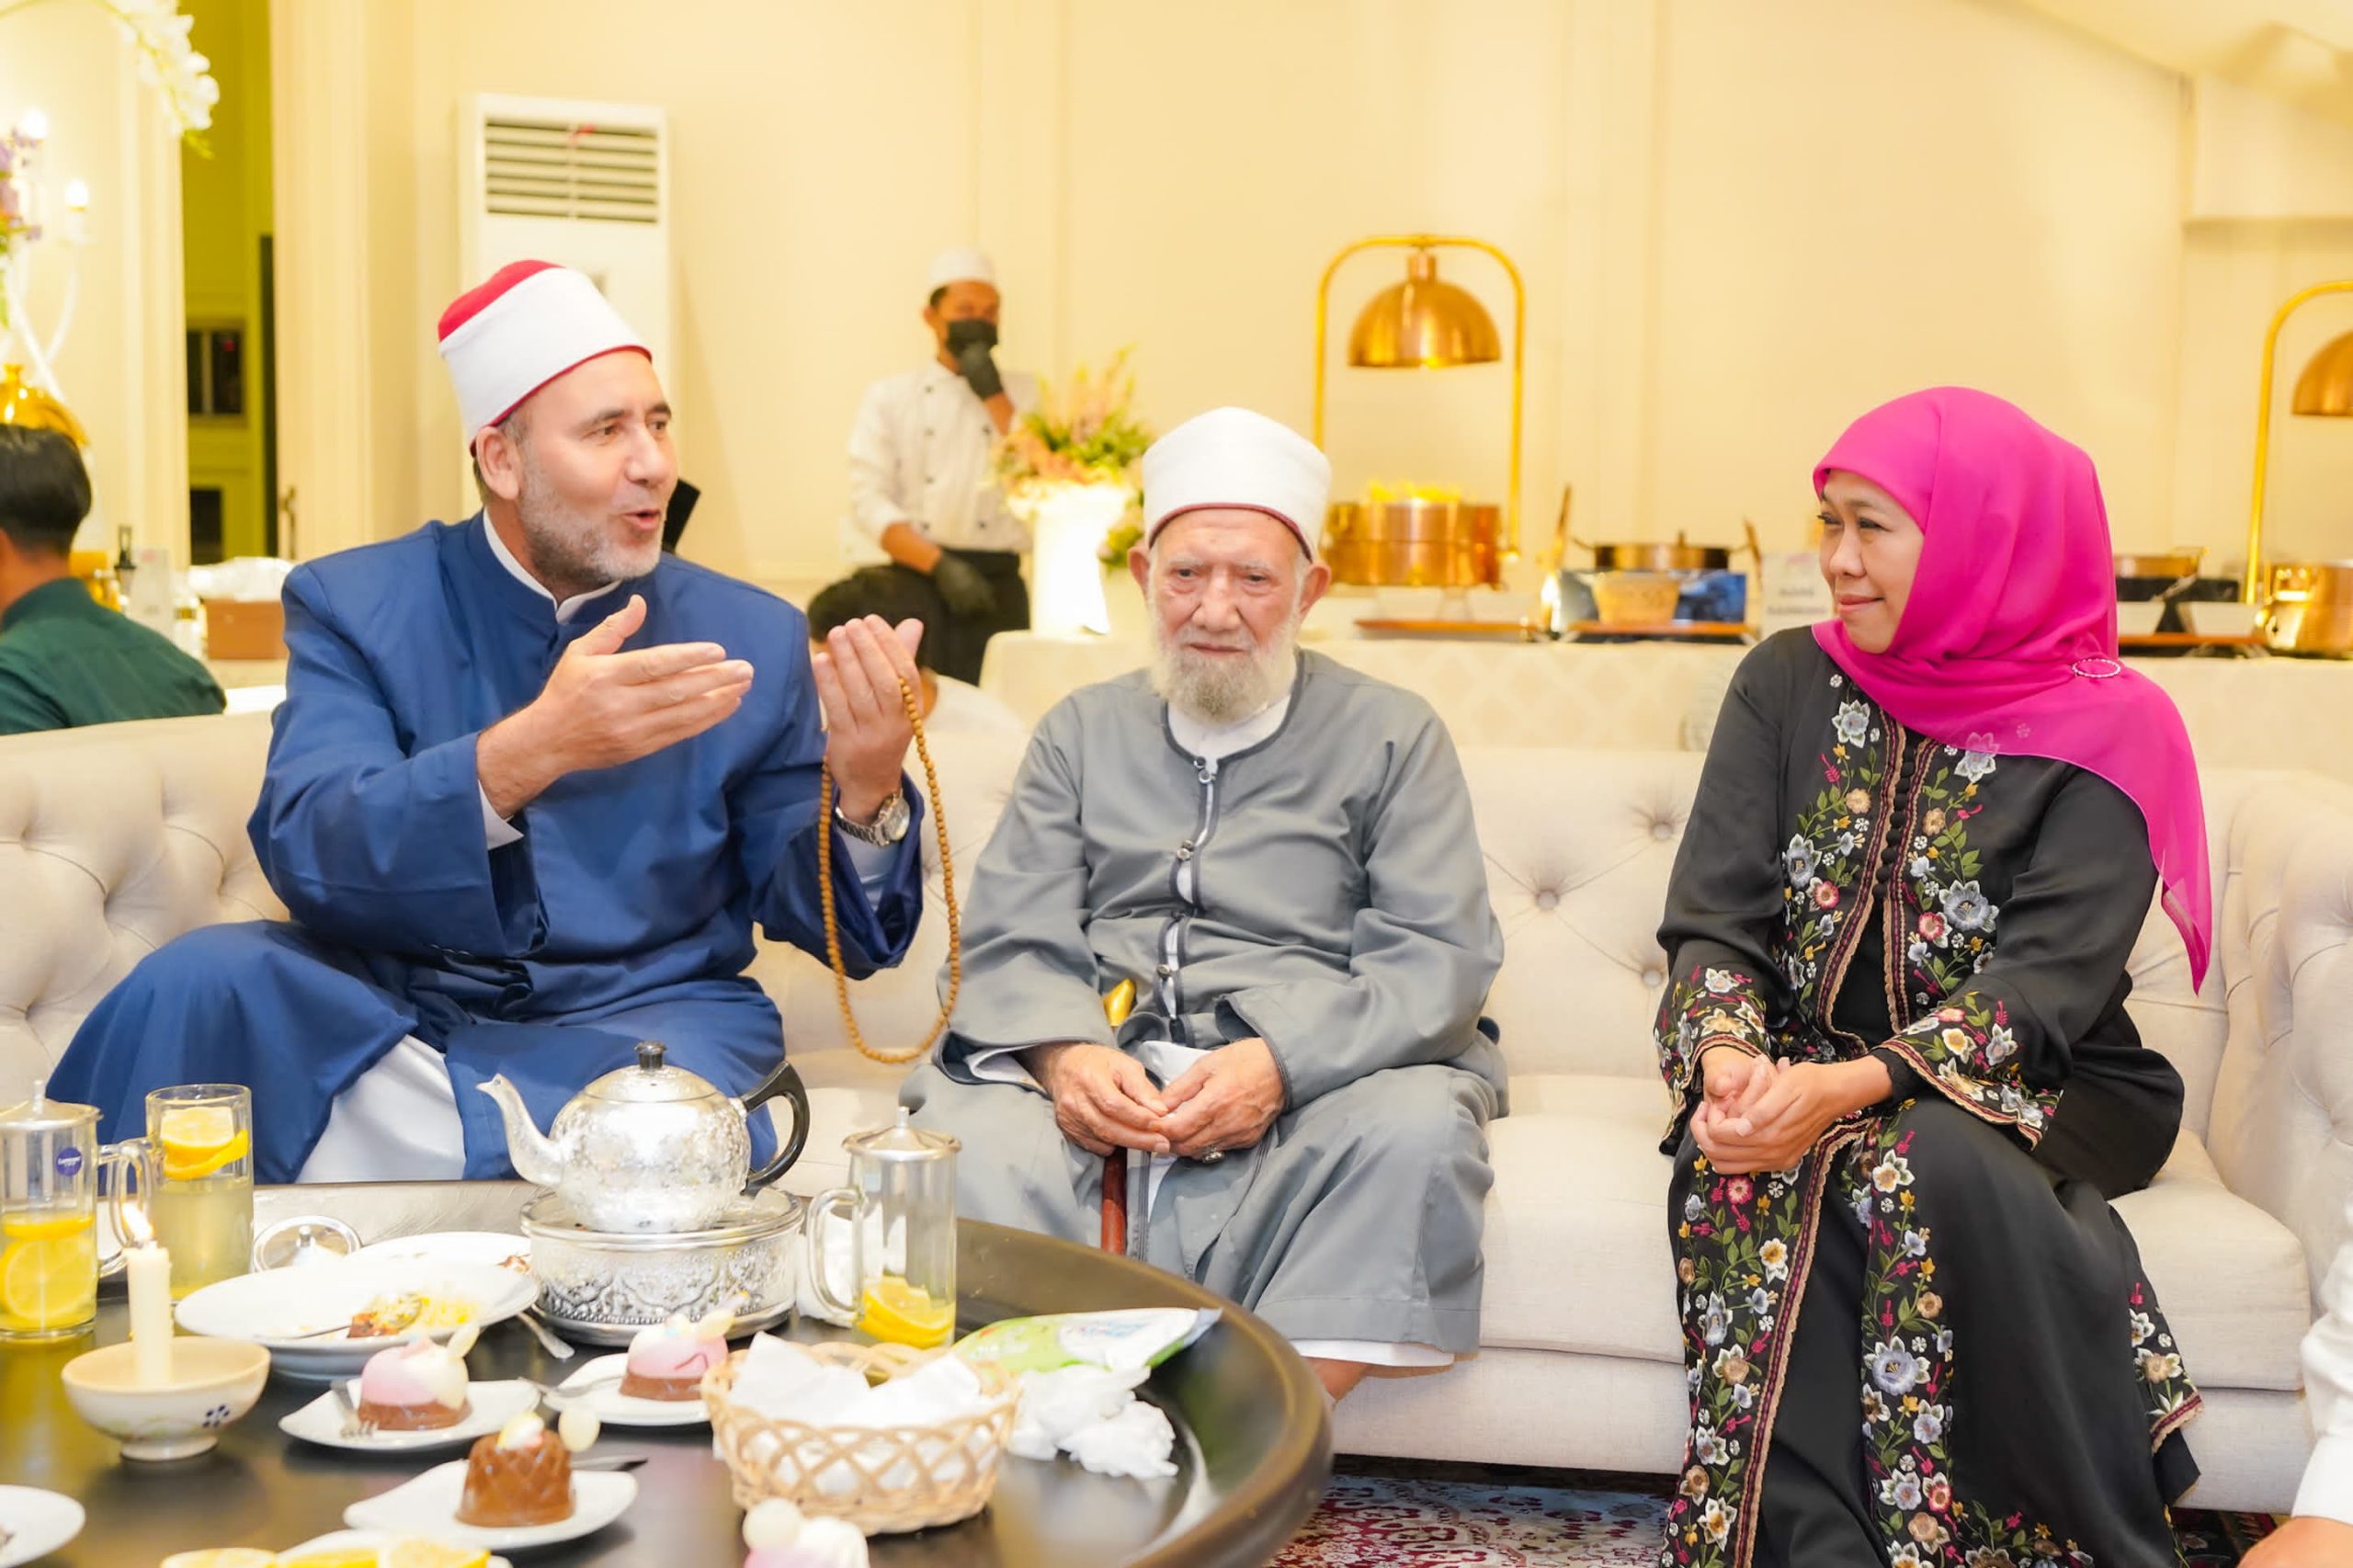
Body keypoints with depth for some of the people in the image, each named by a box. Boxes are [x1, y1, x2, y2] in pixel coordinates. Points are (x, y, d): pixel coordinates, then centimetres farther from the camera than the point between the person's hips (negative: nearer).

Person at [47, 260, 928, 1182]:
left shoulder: (752, 639, 2)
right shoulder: (354, 605, 0)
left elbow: (814, 916, 3)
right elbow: (303, 853, -16)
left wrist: (867, 794, -21)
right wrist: (531, 747, -33)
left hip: (638, 1024, -1)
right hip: (383, 1013, 1)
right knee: (195, 986, -26)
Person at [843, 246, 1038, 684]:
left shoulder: (1025, 392, 12)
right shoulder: (890, 396, 6)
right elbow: (871, 501, -4)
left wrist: (993, 395, -5)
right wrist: (940, 565, -16)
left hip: (996, 587, 1)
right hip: (914, 583, -1)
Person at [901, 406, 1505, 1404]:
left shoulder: (1392, 737, 12)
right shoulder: (1082, 734, 21)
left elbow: (1439, 958, 1)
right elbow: (1007, 944, 11)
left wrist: (1280, 1063, -16)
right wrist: (1062, 1055, -13)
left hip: (1319, 1073, -1)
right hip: (1098, 1077, 1)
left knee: (1417, 1127, -34)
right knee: (967, 1132, -30)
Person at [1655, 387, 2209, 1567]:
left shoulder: (2101, 736, -7)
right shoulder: (1789, 686, 3)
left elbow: (2048, 987, -17)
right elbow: (1713, 922, -3)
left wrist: (1856, 1086, -34)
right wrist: (1728, 1058, -26)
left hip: (2035, 1094, -2)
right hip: (1797, 1078, 3)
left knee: (1928, 1160, -35)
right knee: (1739, 1160, -31)